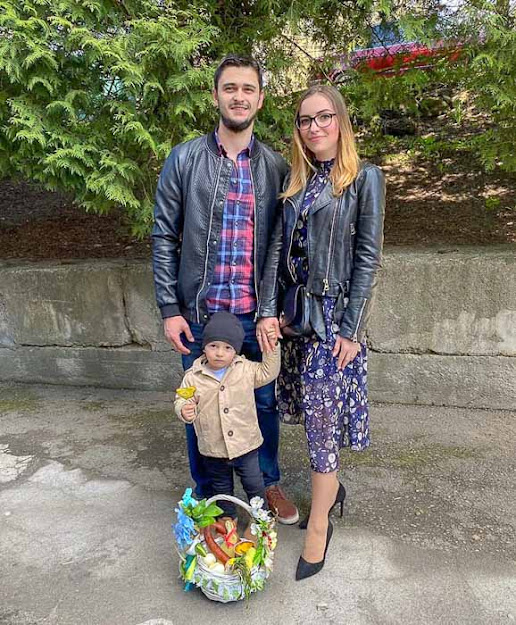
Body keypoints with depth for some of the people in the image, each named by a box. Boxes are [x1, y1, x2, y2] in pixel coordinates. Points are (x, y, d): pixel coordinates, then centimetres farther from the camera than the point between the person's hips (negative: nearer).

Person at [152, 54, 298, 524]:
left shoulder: (276, 168, 4)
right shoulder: (184, 160, 0)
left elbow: (282, 244, 2)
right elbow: (164, 238, 0)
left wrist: (271, 309, -6)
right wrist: (170, 309, -5)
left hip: (256, 314, 1)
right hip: (199, 312, -1)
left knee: (264, 402, 14)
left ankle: (268, 483, 38)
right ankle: (206, 493, 34)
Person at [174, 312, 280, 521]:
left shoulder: (245, 369, -7)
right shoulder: (193, 377, -11)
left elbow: (268, 373, 2)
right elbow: (181, 401, -5)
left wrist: (272, 347, -8)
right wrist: (184, 411, -28)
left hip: (245, 444, 0)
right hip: (213, 449, 0)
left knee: (254, 484, 14)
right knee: (221, 488, 21)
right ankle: (227, 520, 44)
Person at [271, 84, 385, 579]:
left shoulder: (364, 178, -4)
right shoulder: (296, 181, 12)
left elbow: (368, 256, -8)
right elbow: (286, 252, 12)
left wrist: (351, 330, -13)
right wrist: (281, 310, 5)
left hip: (335, 312, -5)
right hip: (298, 310, 5)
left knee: (321, 416, -3)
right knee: (312, 409, 13)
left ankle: (319, 524, 14)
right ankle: (332, 488, 35)